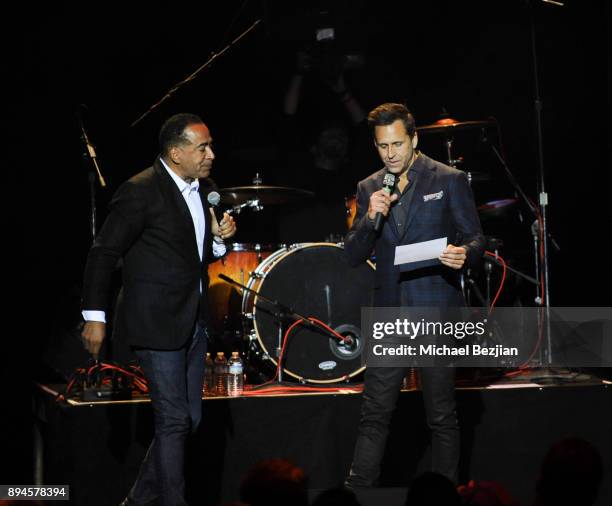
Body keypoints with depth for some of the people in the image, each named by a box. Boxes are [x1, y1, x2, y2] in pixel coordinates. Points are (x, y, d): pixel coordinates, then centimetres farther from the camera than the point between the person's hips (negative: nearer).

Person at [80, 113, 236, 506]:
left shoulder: (205, 190, 9)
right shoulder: (141, 191, -15)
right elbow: (104, 254, -12)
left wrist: (219, 237, -1)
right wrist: (95, 316, -13)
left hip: (194, 320, 8)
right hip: (157, 321, -8)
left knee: (189, 417, 13)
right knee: (174, 420, -5)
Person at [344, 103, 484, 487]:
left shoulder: (450, 180, -1)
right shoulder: (369, 189, 11)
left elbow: (476, 239, 0)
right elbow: (354, 256, 8)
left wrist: (464, 254, -23)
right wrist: (370, 218, -10)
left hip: (437, 313, -3)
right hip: (389, 312, 3)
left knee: (442, 416, 5)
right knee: (375, 414, 3)